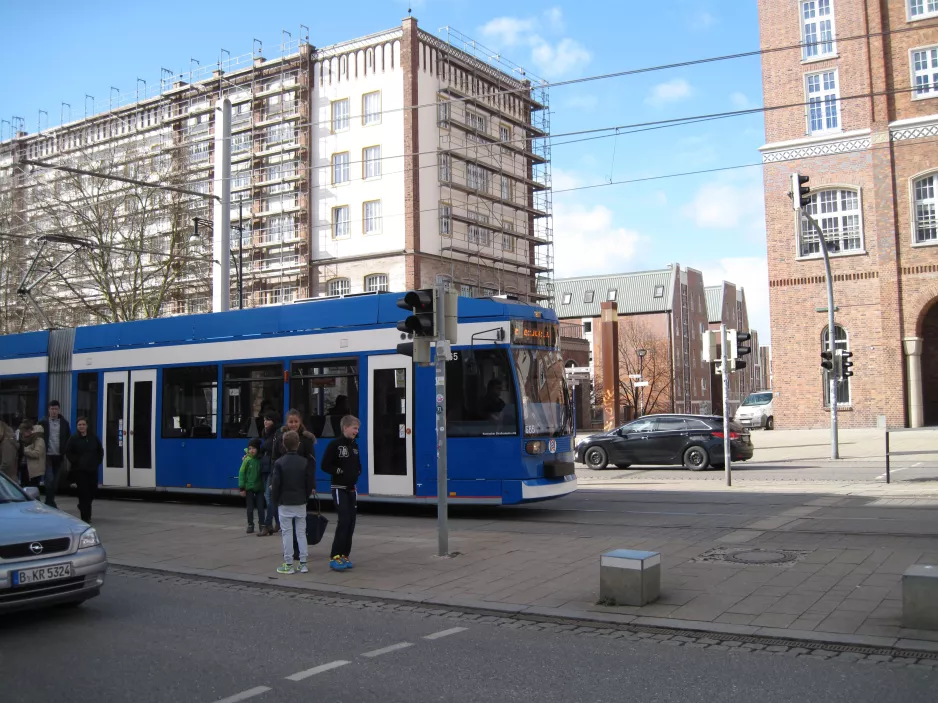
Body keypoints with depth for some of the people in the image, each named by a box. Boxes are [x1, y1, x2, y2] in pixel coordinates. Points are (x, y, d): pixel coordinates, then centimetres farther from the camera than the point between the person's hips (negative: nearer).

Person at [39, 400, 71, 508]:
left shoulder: (64, 423, 6)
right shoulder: (43, 422, -1)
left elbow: (68, 439, 9)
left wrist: (65, 453, -1)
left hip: (59, 456, 3)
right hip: (47, 456, -3)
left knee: (56, 481, 8)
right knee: (49, 480, -10)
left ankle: (49, 502, 21)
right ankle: (50, 503, 0)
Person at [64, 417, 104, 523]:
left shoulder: (93, 438, 9)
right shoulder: (73, 439, -1)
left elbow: (100, 451, 15)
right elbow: (68, 453, -4)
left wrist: (97, 462, 5)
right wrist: (76, 461, -11)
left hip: (92, 469, 4)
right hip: (80, 470, -4)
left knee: (92, 491, 6)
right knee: (84, 492, -8)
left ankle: (83, 507, 36)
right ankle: (86, 516, -4)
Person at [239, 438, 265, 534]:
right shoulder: (247, 460, -8)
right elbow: (241, 473, -7)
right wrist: (242, 488, -9)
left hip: (259, 487, 2)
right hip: (249, 488, -1)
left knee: (260, 507, 3)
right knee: (250, 508, 7)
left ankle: (262, 524, 12)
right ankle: (250, 525, 18)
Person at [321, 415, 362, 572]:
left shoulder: (355, 445, 11)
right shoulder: (335, 445, -11)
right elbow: (325, 466, -14)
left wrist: (357, 473, 4)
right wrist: (340, 472, -15)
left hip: (352, 489, 7)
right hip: (339, 489, -7)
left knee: (351, 522, 6)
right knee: (344, 520, -16)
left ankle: (344, 555, 14)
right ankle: (335, 557, -12)